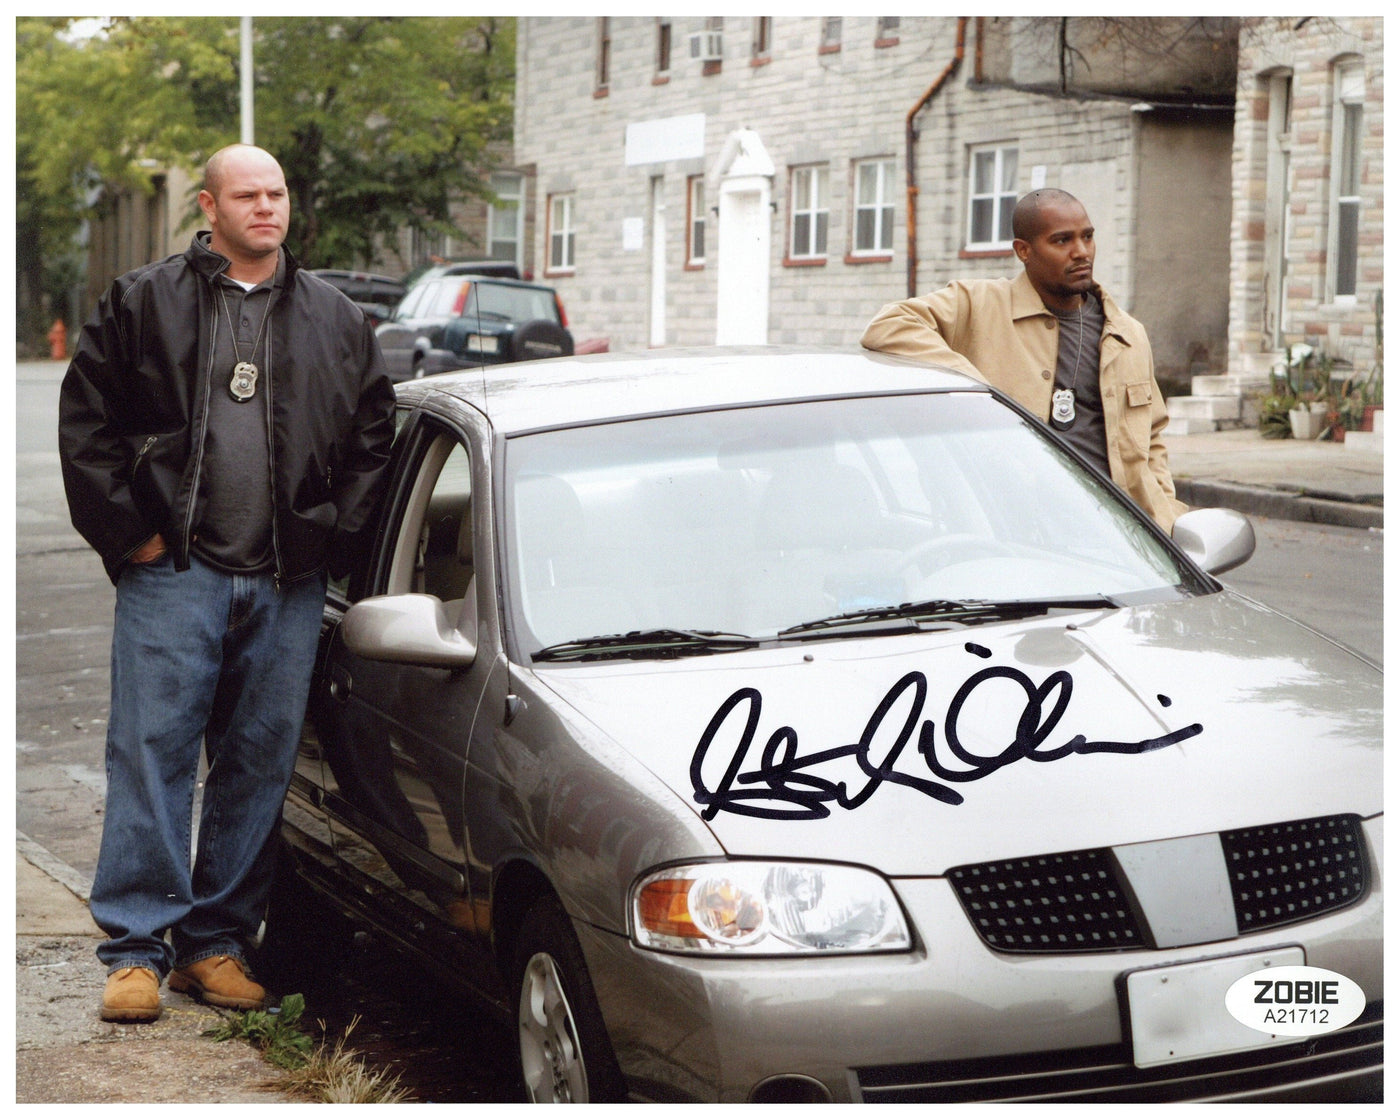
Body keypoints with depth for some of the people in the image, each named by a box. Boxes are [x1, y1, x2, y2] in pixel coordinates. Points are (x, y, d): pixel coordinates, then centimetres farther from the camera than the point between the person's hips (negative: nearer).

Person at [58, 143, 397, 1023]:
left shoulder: (338, 322, 12)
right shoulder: (144, 304, 5)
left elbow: (375, 433, 15)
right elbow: (85, 421, 4)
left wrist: (334, 533, 5)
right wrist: (127, 531, -3)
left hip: (289, 585, 3)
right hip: (174, 573, -3)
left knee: (261, 762, 5)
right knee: (152, 754, -5)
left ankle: (217, 943, 15)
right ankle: (136, 949, 1)